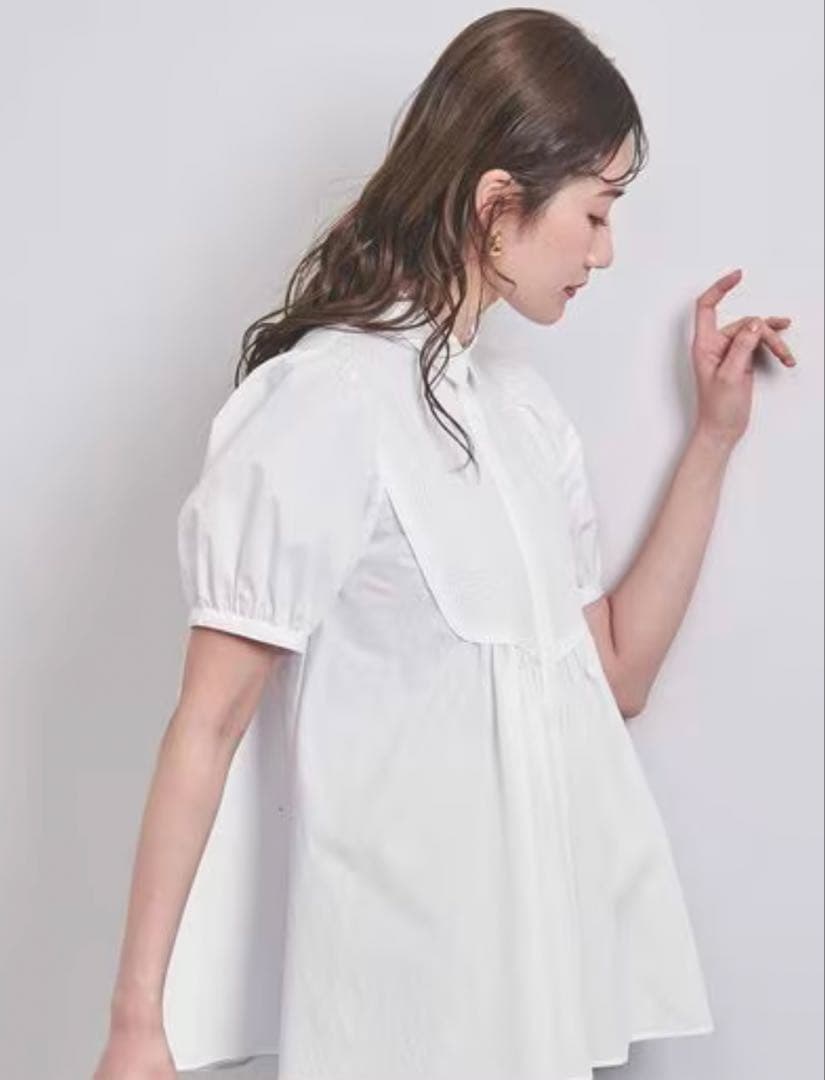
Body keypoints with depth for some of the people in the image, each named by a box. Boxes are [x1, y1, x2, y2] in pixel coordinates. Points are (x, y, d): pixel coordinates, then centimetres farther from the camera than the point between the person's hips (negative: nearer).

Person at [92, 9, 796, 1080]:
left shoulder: (527, 407, 9)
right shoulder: (324, 400, -15)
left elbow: (615, 672, 9)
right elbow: (209, 722, -15)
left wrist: (714, 435, 8)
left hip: (551, 943, 7)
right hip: (406, 977, -7)